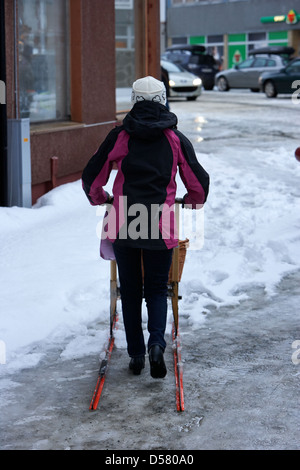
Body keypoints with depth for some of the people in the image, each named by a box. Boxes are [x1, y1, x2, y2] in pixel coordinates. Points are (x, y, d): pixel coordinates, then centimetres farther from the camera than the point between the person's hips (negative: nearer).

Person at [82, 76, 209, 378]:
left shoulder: (119, 136, 2)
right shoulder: (176, 138, 4)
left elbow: (91, 178, 7)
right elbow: (199, 182, 9)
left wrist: (100, 199, 28)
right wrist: (192, 201, 32)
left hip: (122, 226, 0)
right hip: (160, 227, 0)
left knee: (130, 291, 14)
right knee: (157, 288, 12)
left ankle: (135, 354, 17)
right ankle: (157, 343, -11)